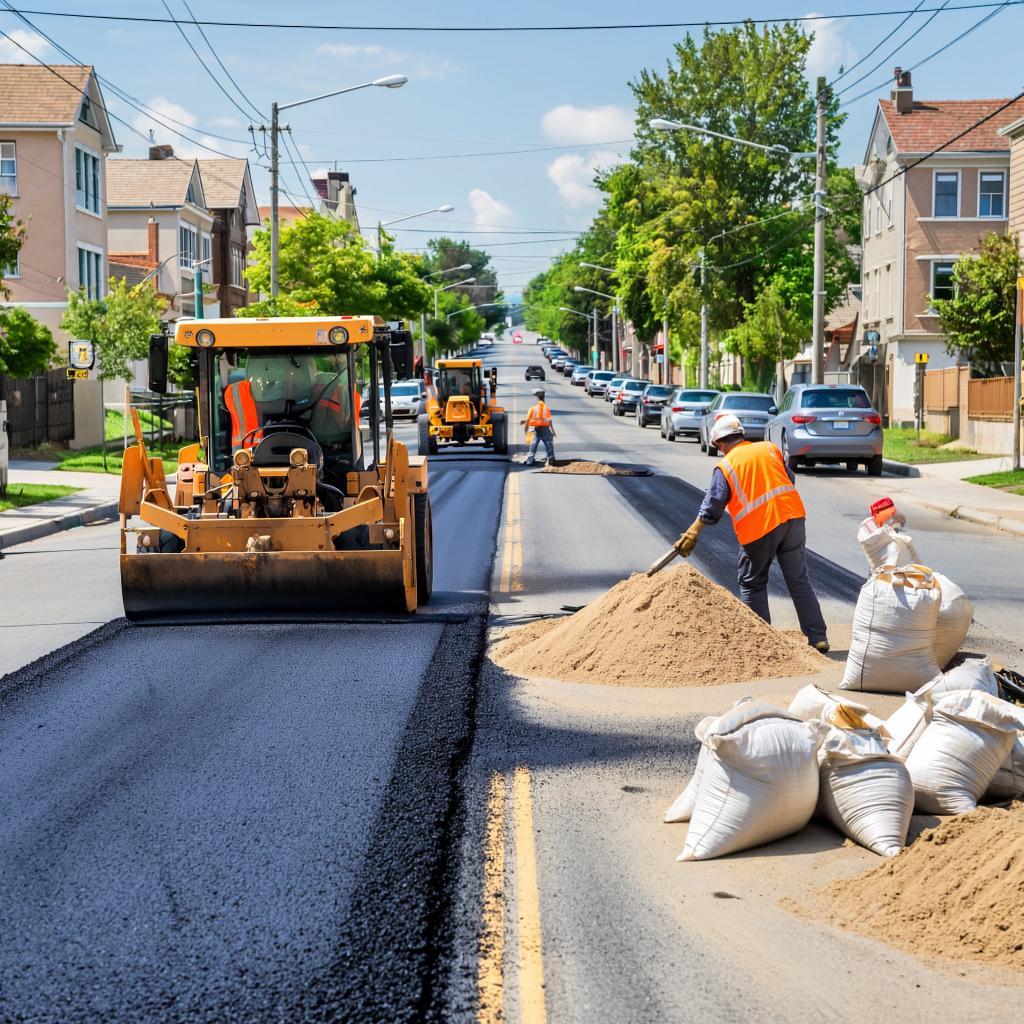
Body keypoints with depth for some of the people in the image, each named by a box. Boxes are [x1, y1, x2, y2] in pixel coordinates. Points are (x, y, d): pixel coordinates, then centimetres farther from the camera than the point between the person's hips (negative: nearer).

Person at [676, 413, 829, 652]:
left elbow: (711, 508, -3)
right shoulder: (769, 448, 12)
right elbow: (790, 480, 16)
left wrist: (691, 535, 3)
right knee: (799, 580, 10)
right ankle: (818, 637, 8)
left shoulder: (725, 467, 1)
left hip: (758, 528, -4)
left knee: (752, 583, 14)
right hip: (793, 518, 4)